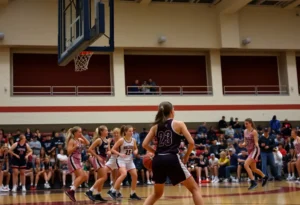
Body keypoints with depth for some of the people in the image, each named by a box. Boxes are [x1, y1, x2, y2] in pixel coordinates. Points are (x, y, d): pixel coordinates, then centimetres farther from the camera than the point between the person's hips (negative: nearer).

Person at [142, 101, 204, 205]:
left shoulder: (155, 126, 14)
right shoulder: (179, 124, 5)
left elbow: (145, 144, 9)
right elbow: (191, 143, -1)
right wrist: (186, 156, 14)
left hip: (158, 161, 5)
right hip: (172, 159, -4)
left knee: (157, 193, 24)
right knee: (194, 188, 9)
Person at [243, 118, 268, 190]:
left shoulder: (254, 132, -13)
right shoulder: (245, 131, 7)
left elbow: (256, 142, -16)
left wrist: (256, 145, -38)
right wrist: (242, 144, -9)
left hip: (255, 150, -8)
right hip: (249, 150, 8)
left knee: (246, 165, -22)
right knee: (253, 169, 15)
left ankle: (253, 182, -19)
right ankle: (264, 177, 38)